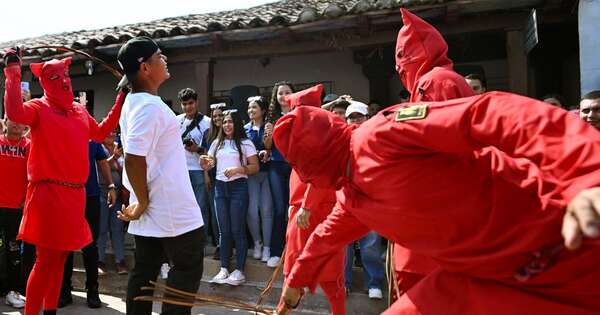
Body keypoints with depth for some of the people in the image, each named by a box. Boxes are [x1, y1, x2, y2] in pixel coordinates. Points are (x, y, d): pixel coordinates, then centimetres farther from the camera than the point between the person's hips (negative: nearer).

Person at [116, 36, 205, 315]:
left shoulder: (133, 102, 13)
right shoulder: (150, 106, -19)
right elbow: (133, 159, -27)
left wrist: (140, 200, 17)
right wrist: (143, 202, -15)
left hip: (151, 208, 9)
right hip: (172, 209, -9)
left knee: (144, 270, 14)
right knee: (188, 267, 3)